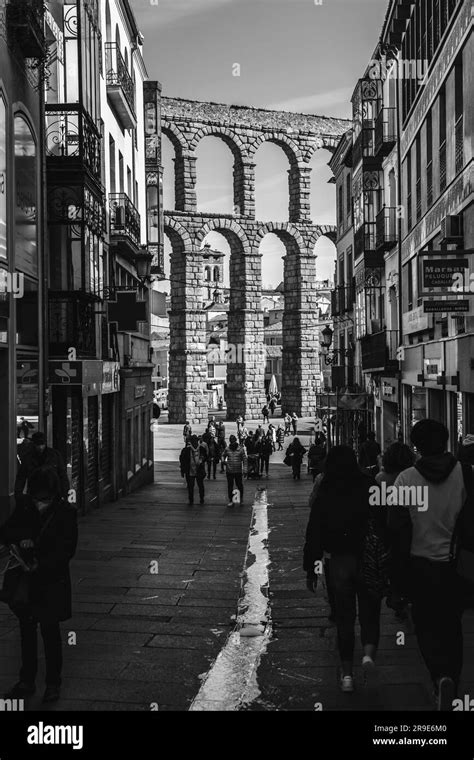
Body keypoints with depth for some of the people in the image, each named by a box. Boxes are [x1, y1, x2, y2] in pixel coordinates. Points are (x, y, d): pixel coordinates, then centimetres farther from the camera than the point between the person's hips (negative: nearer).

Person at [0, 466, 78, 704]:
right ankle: (27, 680, 26)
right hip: (25, 580, 4)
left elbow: (67, 549, -12)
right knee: (27, 631, 13)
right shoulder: (24, 506, -2)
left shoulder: (66, 513, -12)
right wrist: (20, 538, -20)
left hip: (52, 581, -4)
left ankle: (53, 683, 19)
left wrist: (40, 566, -22)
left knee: (50, 631, 6)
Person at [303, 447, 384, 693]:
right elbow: (384, 525, -5)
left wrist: (311, 569, 4)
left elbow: (314, 532, -1)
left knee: (344, 617, 10)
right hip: (368, 560, -1)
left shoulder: (324, 492, -2)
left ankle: (347, 673, 13)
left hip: (337, 561, 1)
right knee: (370, 613, 11)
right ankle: (368, 654, -13)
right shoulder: (370, 486, -4)